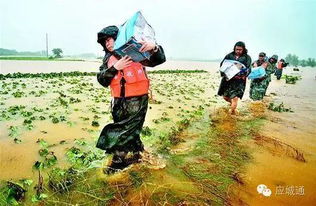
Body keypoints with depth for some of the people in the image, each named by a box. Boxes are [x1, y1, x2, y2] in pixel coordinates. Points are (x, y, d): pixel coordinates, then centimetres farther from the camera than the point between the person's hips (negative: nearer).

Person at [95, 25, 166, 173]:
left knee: (123, 130, 0)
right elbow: (102, 80, -4)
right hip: (119, 101, 6)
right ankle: (136, 155, 40)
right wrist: (114, 68, -19)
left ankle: (118, 161, 19)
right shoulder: (108, 59, 7)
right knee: (130, 130, 19)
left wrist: (154, 48, -32)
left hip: (137, 101, -6)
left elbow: (159, 60, -11)